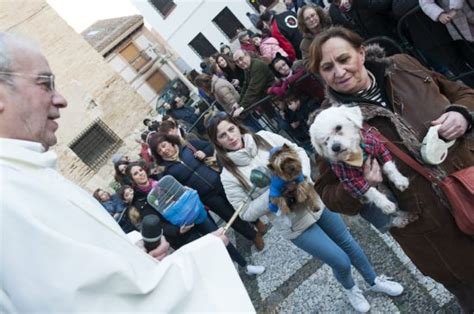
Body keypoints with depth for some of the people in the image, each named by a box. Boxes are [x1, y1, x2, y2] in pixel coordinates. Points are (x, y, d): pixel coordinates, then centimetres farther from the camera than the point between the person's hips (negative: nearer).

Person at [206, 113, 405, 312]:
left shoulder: (264, 137, -6)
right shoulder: (229, 175, -14)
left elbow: (299, 152, 0)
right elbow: (247, 213, -13)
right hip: (295, 223, -3)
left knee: (348, 242, 19)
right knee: (341, 261, 3)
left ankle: (375, 282, 47)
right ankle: (350, 289, 40)